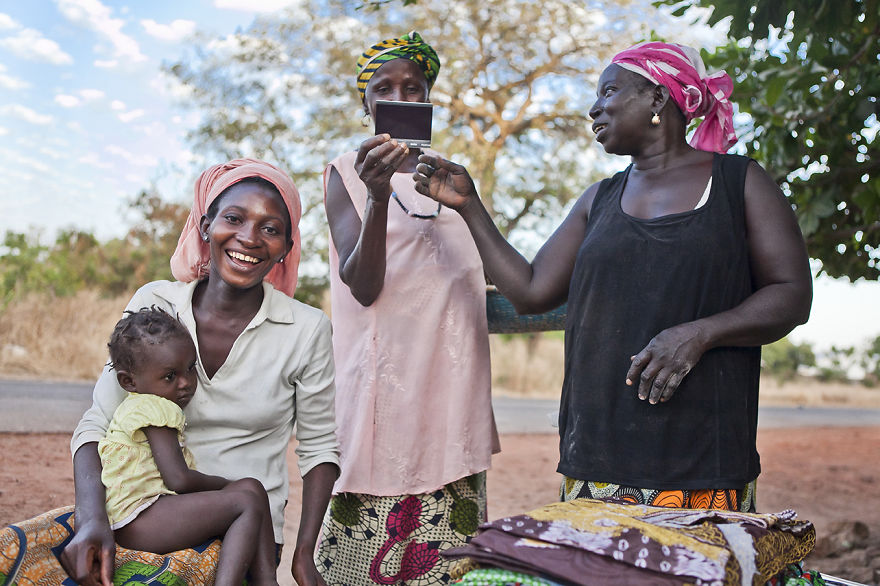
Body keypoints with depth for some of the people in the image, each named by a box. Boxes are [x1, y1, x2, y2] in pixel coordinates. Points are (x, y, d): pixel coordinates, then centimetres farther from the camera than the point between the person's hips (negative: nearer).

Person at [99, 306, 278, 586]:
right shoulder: (155, 409, -10)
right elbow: (178, 479, -17)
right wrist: (222, 484, 0)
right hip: (136, 523, -10)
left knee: (252, 486, 3)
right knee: (247, 503, -16)